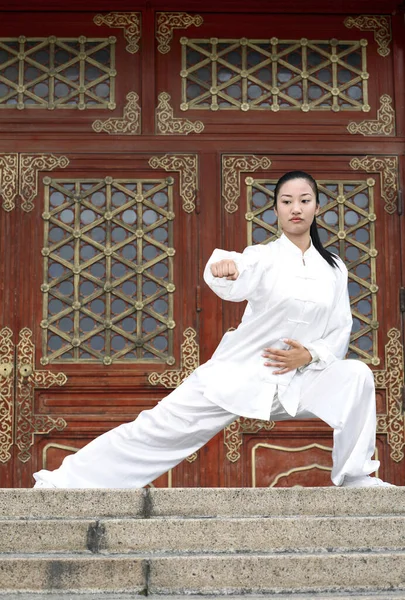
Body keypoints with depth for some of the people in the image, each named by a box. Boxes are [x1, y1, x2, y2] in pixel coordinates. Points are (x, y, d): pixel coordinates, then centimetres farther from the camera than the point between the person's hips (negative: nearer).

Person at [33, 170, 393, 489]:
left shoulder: (335, 269, 6)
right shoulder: (263, 257, -4)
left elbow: (340, 332, 10)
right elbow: (236, 286, -27)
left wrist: (310, 355, -10)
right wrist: (222, 268, -51)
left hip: (296, 381, 3)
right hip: (238, 372, -2)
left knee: (357, 375, -21)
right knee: (154, 430, -11)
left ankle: (354, 478, -5)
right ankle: (62, 483, -6)